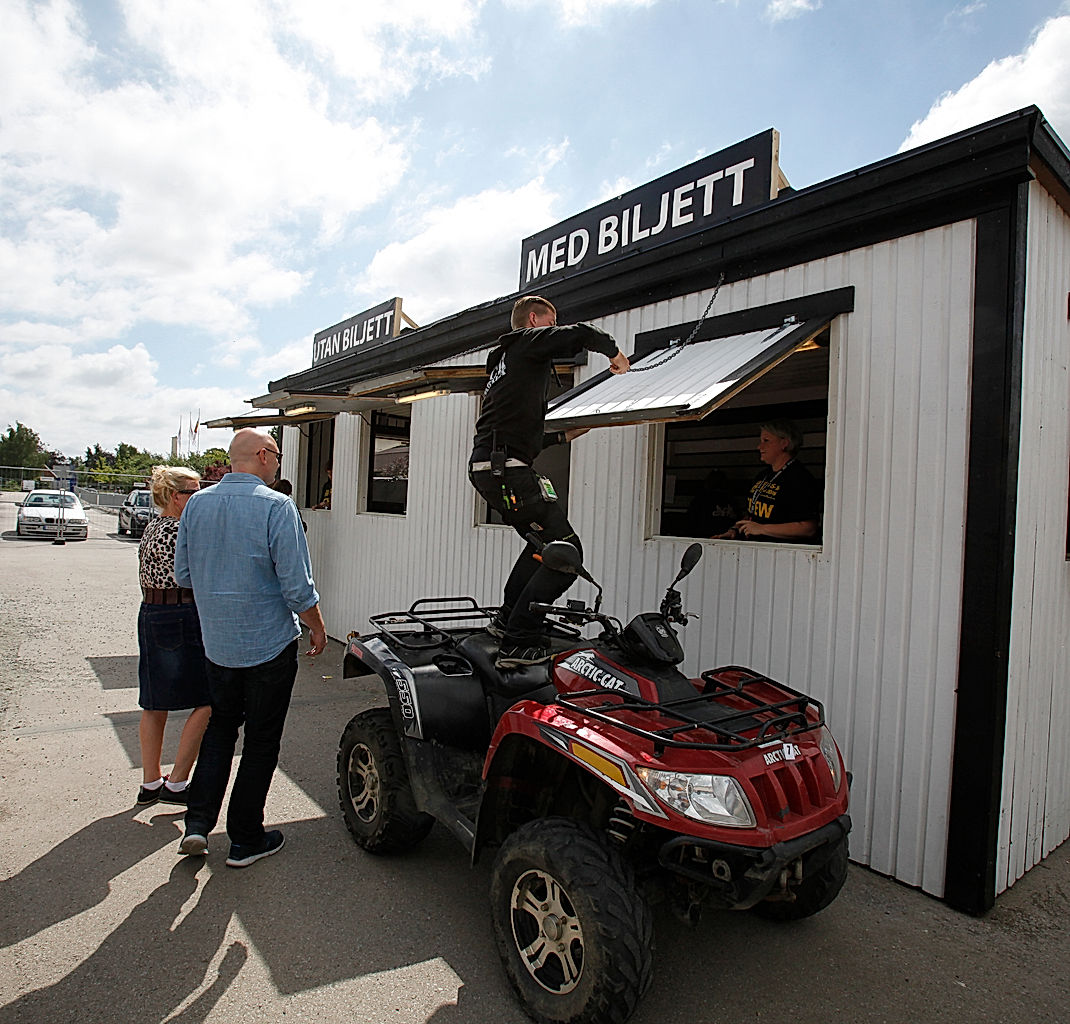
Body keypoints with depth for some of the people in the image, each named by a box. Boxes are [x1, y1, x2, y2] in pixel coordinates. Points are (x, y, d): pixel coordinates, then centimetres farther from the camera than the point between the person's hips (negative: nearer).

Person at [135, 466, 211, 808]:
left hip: (150, 615, 10)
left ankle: (150, 783, 26)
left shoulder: (153, 527, 15)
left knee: (155, 704, 15)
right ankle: (176, 784, 6)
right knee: (206, 703, 0)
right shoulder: (174, 532, -16)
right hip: (181, 622, -10)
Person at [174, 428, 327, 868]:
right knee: (261, 740, 9)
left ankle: (198, 822, 20)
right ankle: (245, 839, 20)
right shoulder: (276, 506, -18)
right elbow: (297, 585, -18)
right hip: (269, 643, -5)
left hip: (216, 644, 5)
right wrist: (318, 628, -3)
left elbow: (183, 574, 9)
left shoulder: (196, 504, 1)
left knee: (220, 727, 24)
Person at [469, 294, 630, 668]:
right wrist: (615, 351, 3)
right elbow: (579, 334, -16)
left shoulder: (504, 360, 31)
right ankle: (518, 643, -13)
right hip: (508, 468, -10)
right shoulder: (530, 342, 3)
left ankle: (508, 619, 26)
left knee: (544, 543, 24)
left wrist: (563, 435, 33)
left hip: (486, 467, 10)